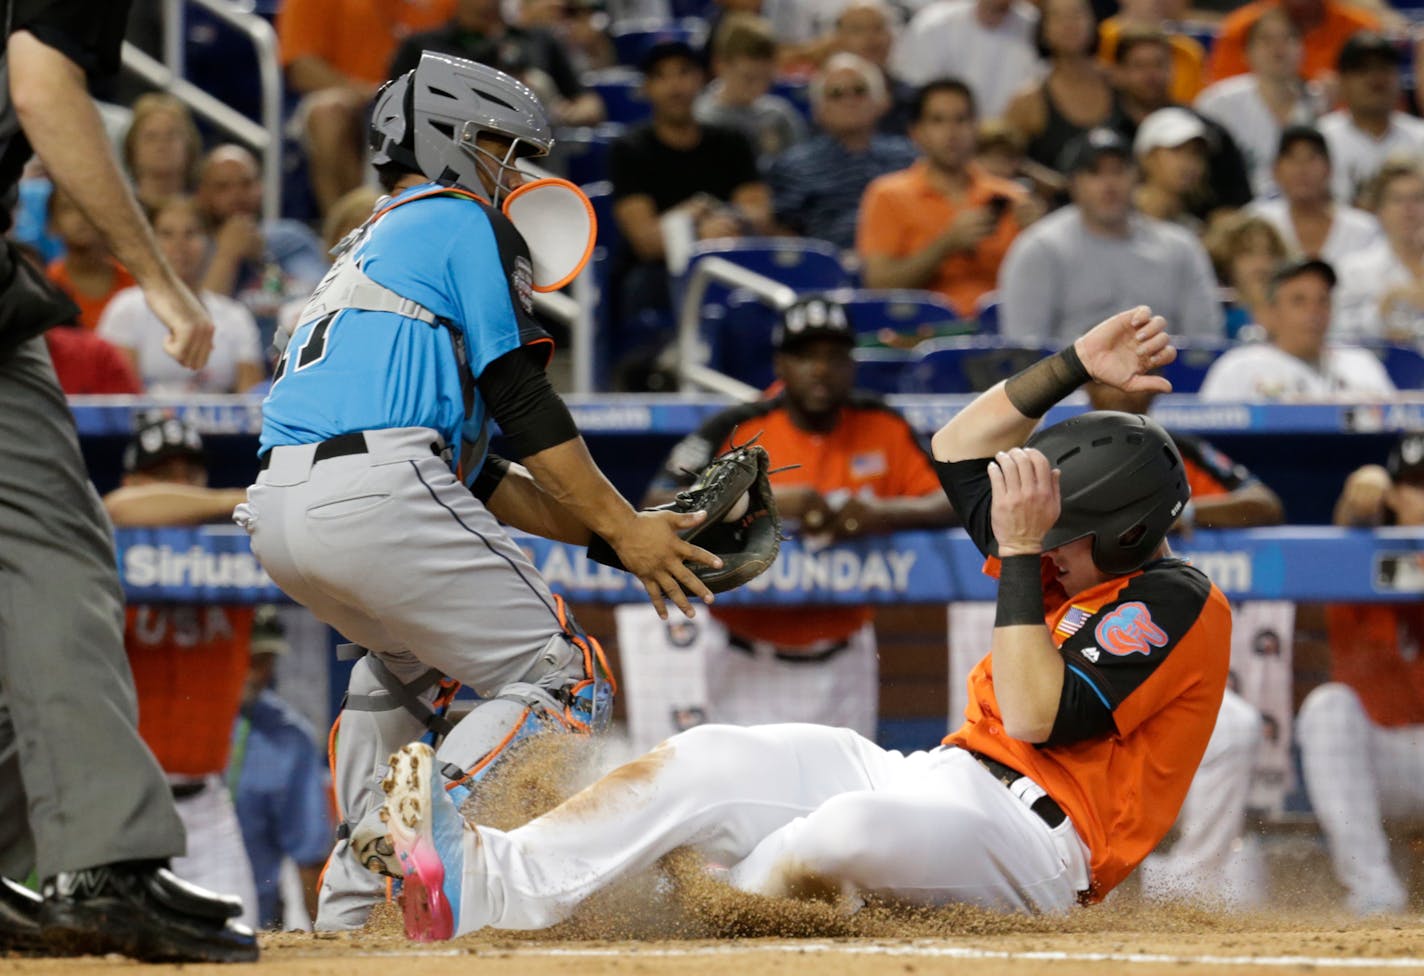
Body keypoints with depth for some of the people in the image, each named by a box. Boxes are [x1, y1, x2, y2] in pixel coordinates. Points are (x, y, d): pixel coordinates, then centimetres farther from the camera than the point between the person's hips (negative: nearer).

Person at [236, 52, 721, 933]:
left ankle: (354, 895, 25)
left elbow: (466, 470, 31)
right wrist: (622, 529, 2)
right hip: (375, 499, -9)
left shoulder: (362, 255, 35)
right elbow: (523, 405, -2)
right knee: (565, 685, -4)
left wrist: (606, 525, 26)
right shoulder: (464, 223, 10)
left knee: (407, 655, 36)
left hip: (275, 514, 9)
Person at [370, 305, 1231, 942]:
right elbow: (960, 452, 24)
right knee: (707, 759, -11)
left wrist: (1019, 555, -16)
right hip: (937, 781, 9)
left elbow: (1035, 717, -20)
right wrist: (1074, 370, 12)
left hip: (1032, 833, -9)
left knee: (853, 828, -42)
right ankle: (491, 879, -26)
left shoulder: (1176, 605, -9)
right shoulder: (1086, 567, 18)